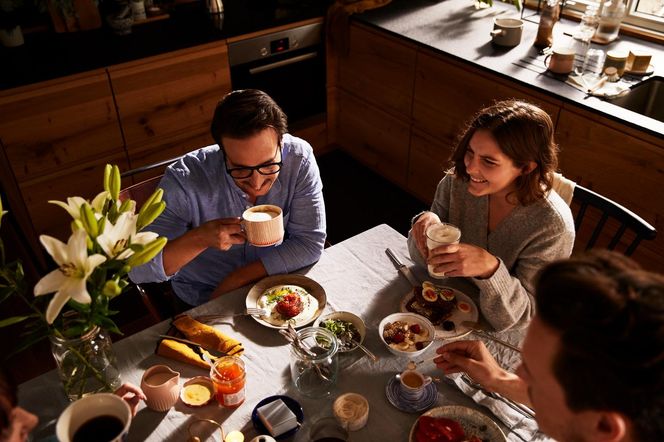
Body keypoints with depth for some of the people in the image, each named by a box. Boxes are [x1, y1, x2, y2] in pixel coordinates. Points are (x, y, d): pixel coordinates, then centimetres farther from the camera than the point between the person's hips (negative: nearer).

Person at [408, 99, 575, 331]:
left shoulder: (553, 227, -24)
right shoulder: (457, 181, -12)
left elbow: (515, 319, -20)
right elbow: (422, 257, -1)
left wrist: (489, 268, -39)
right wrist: (426, 223, -23)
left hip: (498, 341, -3)